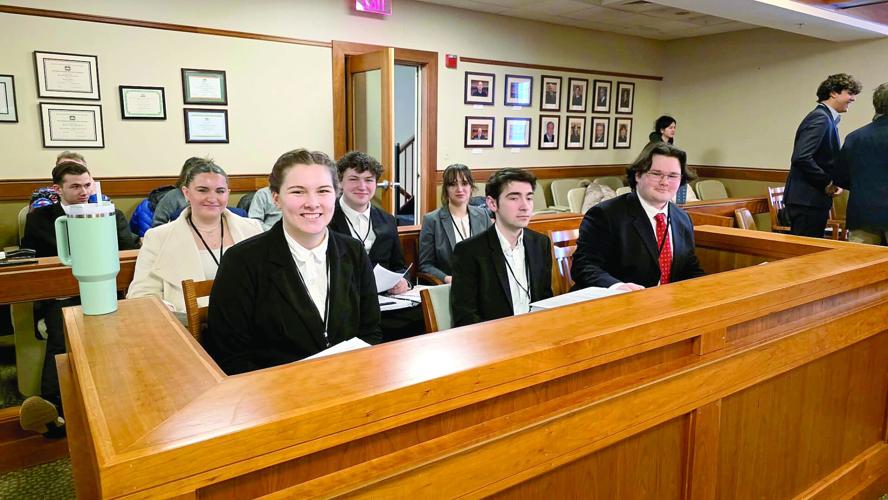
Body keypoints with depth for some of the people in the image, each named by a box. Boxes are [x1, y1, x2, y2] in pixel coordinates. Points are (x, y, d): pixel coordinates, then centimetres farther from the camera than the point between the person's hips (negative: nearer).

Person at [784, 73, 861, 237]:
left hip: (813, 201, 10)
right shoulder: (820, 118, -13)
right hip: (806, 201, -10)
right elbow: (801, 158, -25)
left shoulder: (827, 119, 18)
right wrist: (827, 183, -15)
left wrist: (834, 183, 4)